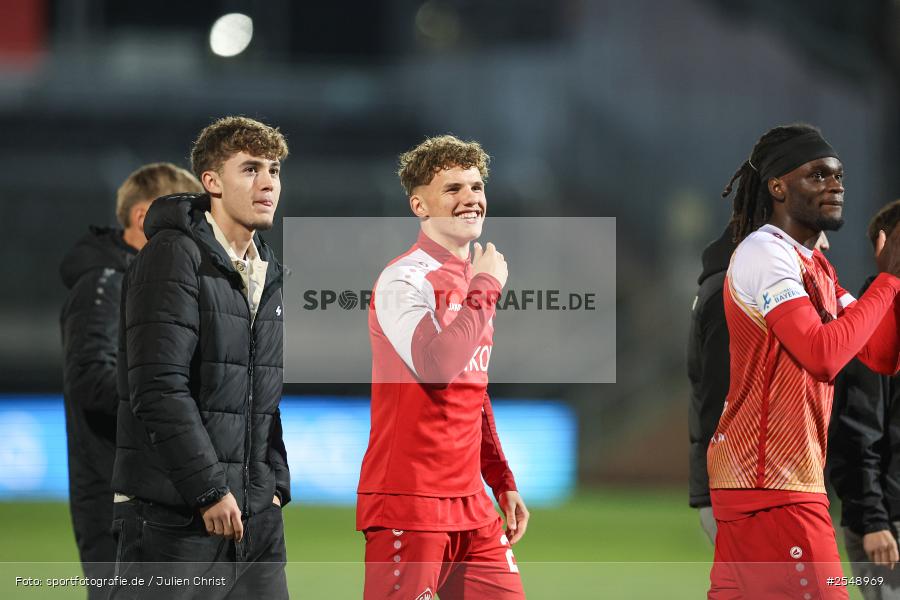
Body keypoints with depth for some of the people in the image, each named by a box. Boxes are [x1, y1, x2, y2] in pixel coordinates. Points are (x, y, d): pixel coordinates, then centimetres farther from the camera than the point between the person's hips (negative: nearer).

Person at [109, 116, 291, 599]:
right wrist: (210, 491, -19)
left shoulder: (268, 274, 16)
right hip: (173, 516, -8)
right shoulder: (175, 257, -10)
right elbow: (159, 387, -18)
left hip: (255, 518, 8)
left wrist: (275, 484, 10)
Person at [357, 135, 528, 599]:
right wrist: (485, 288, -16)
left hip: (469, 504, 8)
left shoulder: (474, 283, 16)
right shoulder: (405, 279, -11)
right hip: (409, 503, -8)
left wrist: (503, 482, 21)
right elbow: (435, 367, -27)